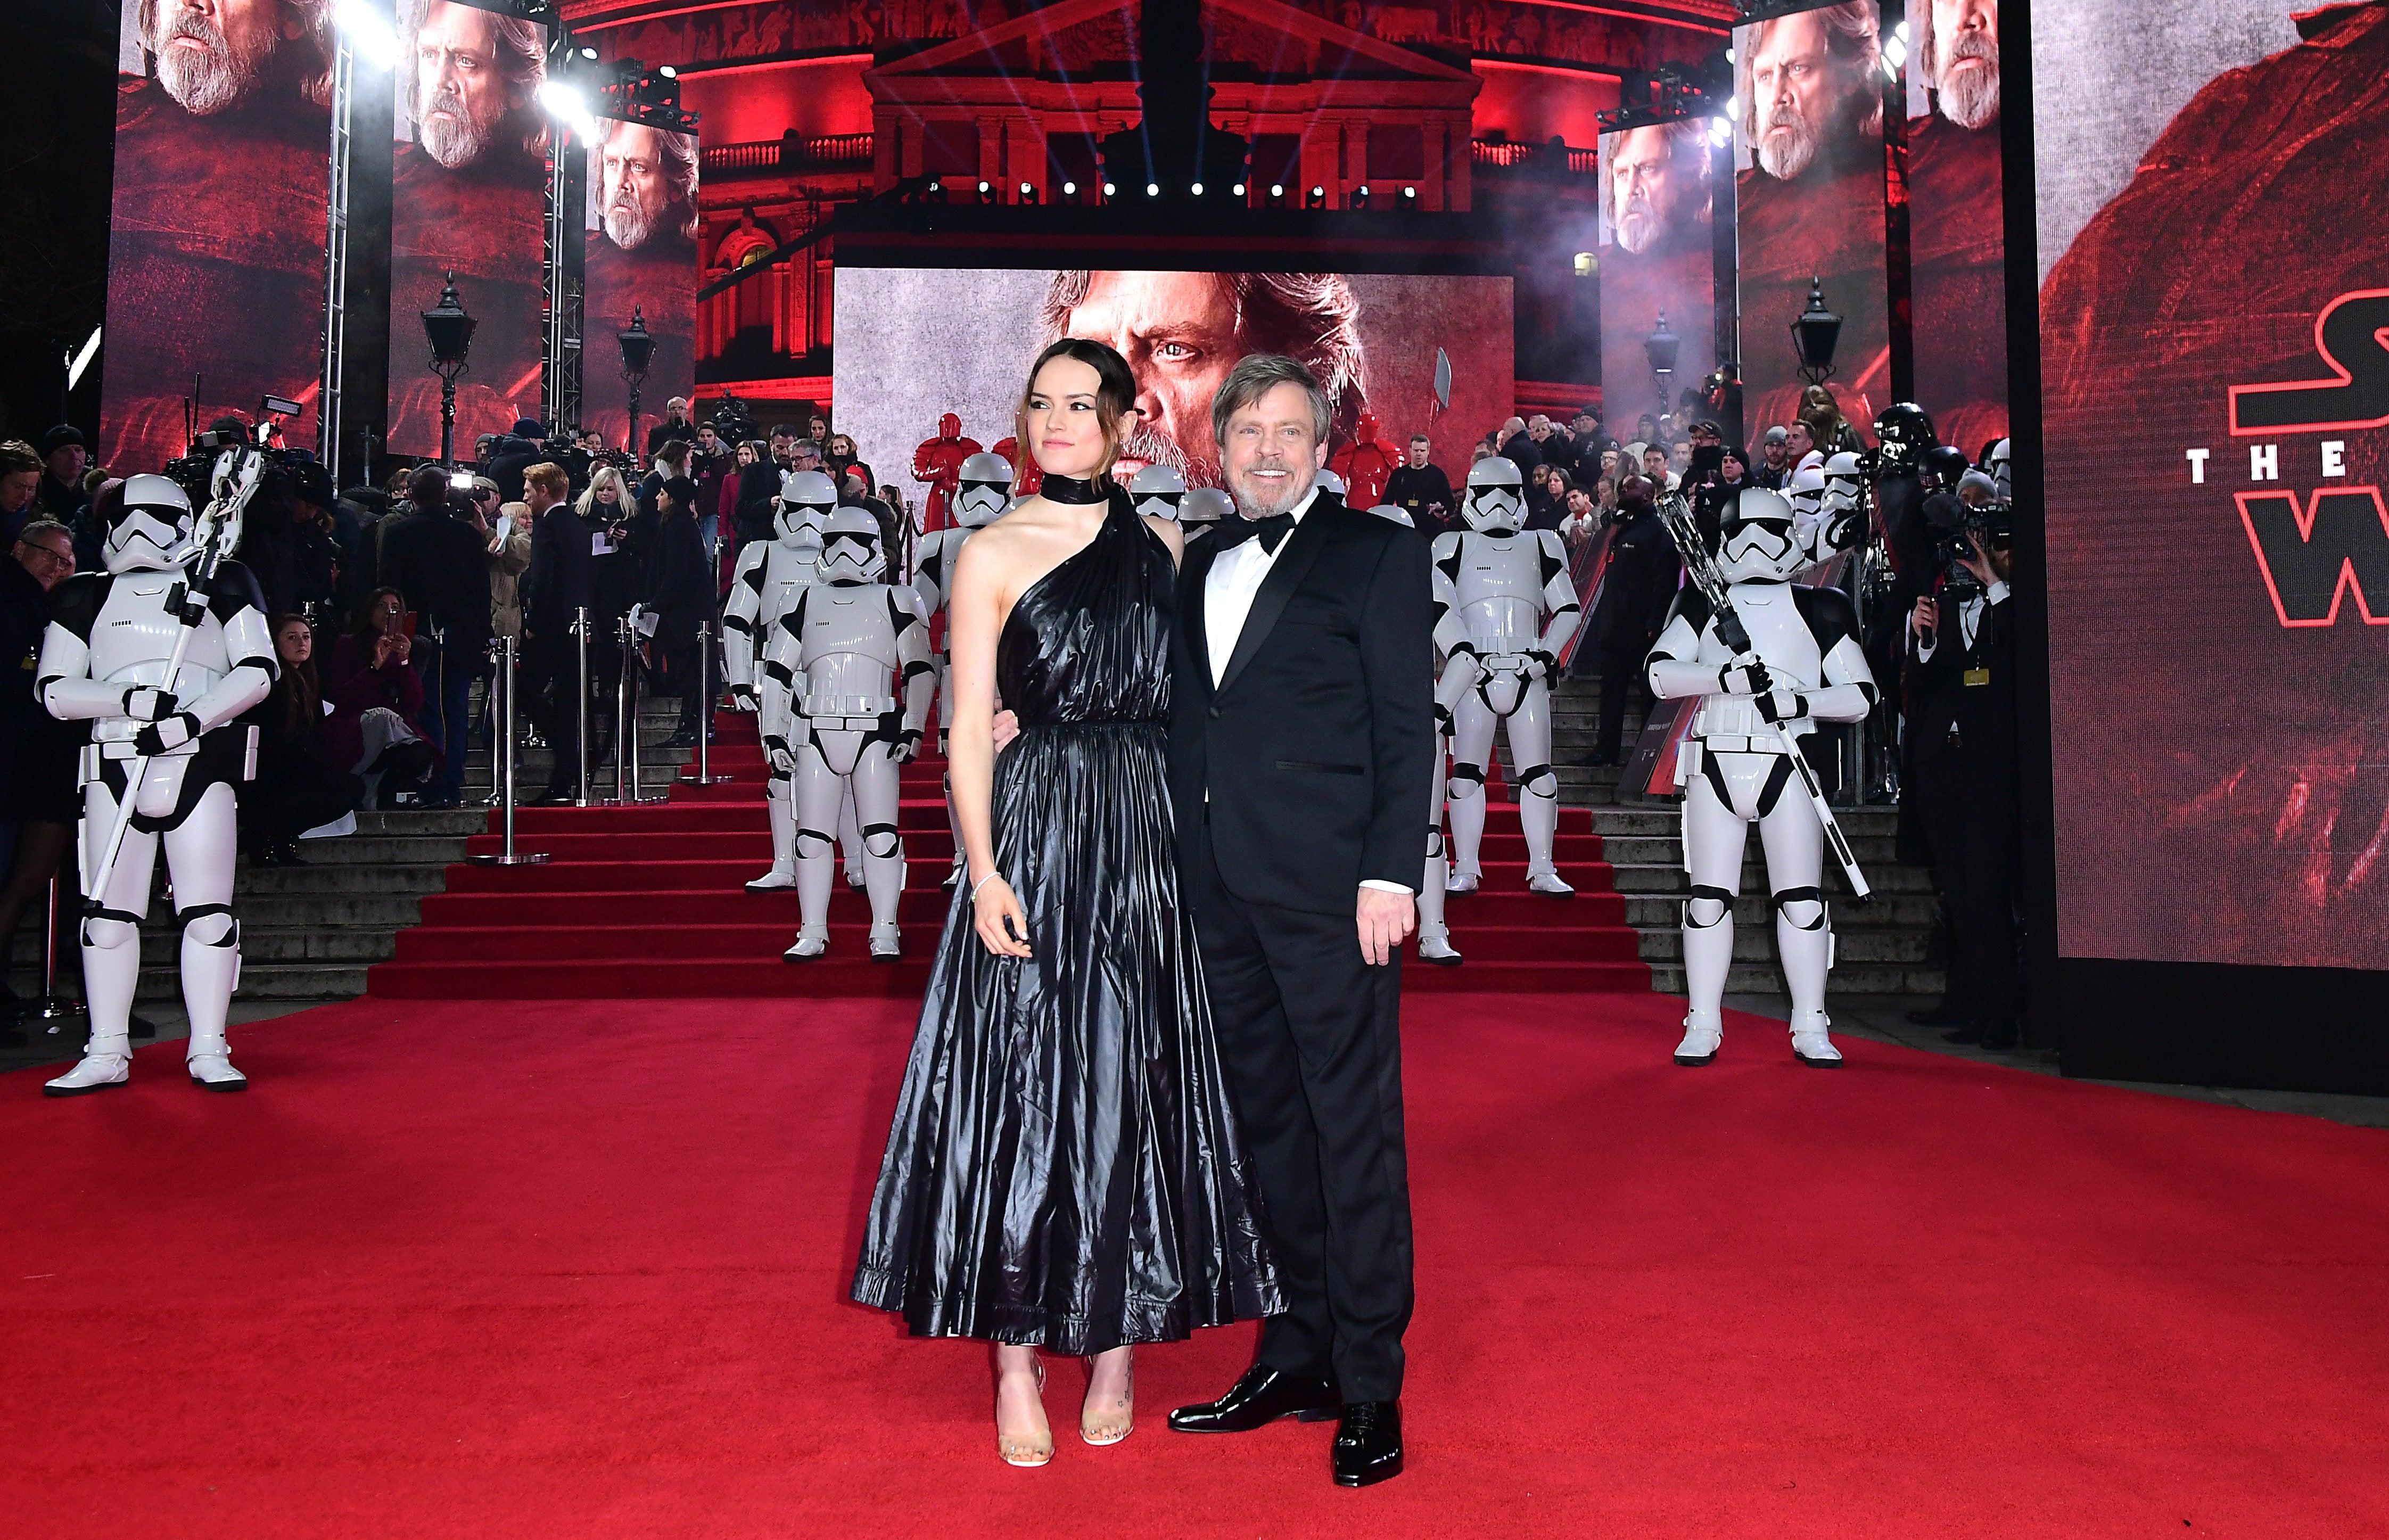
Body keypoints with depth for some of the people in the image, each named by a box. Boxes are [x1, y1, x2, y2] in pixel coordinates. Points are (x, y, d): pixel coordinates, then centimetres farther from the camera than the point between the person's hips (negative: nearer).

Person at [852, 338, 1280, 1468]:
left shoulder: (1162, 545, 10)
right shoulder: (996, 553, 0)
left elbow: (1183, 699, 14)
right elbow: (968, 729, -4)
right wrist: (983, 871, -13)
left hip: (1149, 842, 3)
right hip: (1035, 838, -3)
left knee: (1136, 1086, 8)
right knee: (1023, 1088, 1)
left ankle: (1116, 1346, 22)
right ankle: (1018, 1365, 13)